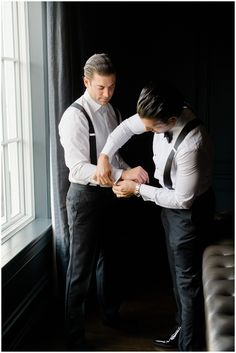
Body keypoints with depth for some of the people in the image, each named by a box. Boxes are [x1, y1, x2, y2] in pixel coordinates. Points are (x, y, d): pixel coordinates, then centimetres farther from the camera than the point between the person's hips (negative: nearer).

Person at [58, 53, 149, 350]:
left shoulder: (112, 112, 7)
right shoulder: (75, 116, -18)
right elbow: (78, 169, -24)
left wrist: (131, 173, -2)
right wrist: (122, 174, -31)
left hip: (110, 193, 8)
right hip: (85, 195, -8)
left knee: (108, 257, 22)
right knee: (81, 268, 1)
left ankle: (111, 313, 43)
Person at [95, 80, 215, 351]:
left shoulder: (190, 144, -36)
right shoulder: (164, 115, -12)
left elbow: (183, 199, -28)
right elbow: (127, 126, 6)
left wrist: (138, 190, -20)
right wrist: (104, 155, -7)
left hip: (189, 210, -9)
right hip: (171, 202, 9)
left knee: (187, 279, 3)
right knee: (178, 273, 22)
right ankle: (182, 328, 41)